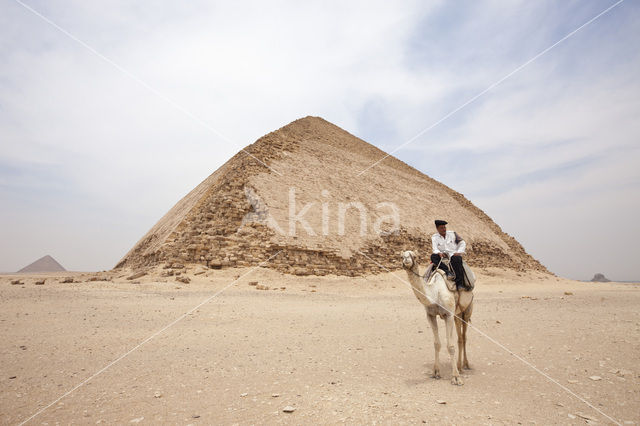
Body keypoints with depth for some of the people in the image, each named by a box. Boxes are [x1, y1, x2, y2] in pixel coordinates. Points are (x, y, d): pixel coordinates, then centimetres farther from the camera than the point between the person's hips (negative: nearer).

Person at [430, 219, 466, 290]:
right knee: (433, 256, -28)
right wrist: (439, 253, -30)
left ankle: (459, 284, -38)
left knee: (456, 259, -36)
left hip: (454, 255, -1)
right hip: (443, 257, 1)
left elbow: (462, 243, 9)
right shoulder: (434, 237, 7)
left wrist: (459, 252, -8)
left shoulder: (452, 234, 10)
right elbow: (434, 248, -8)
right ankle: (447, 271, -41)